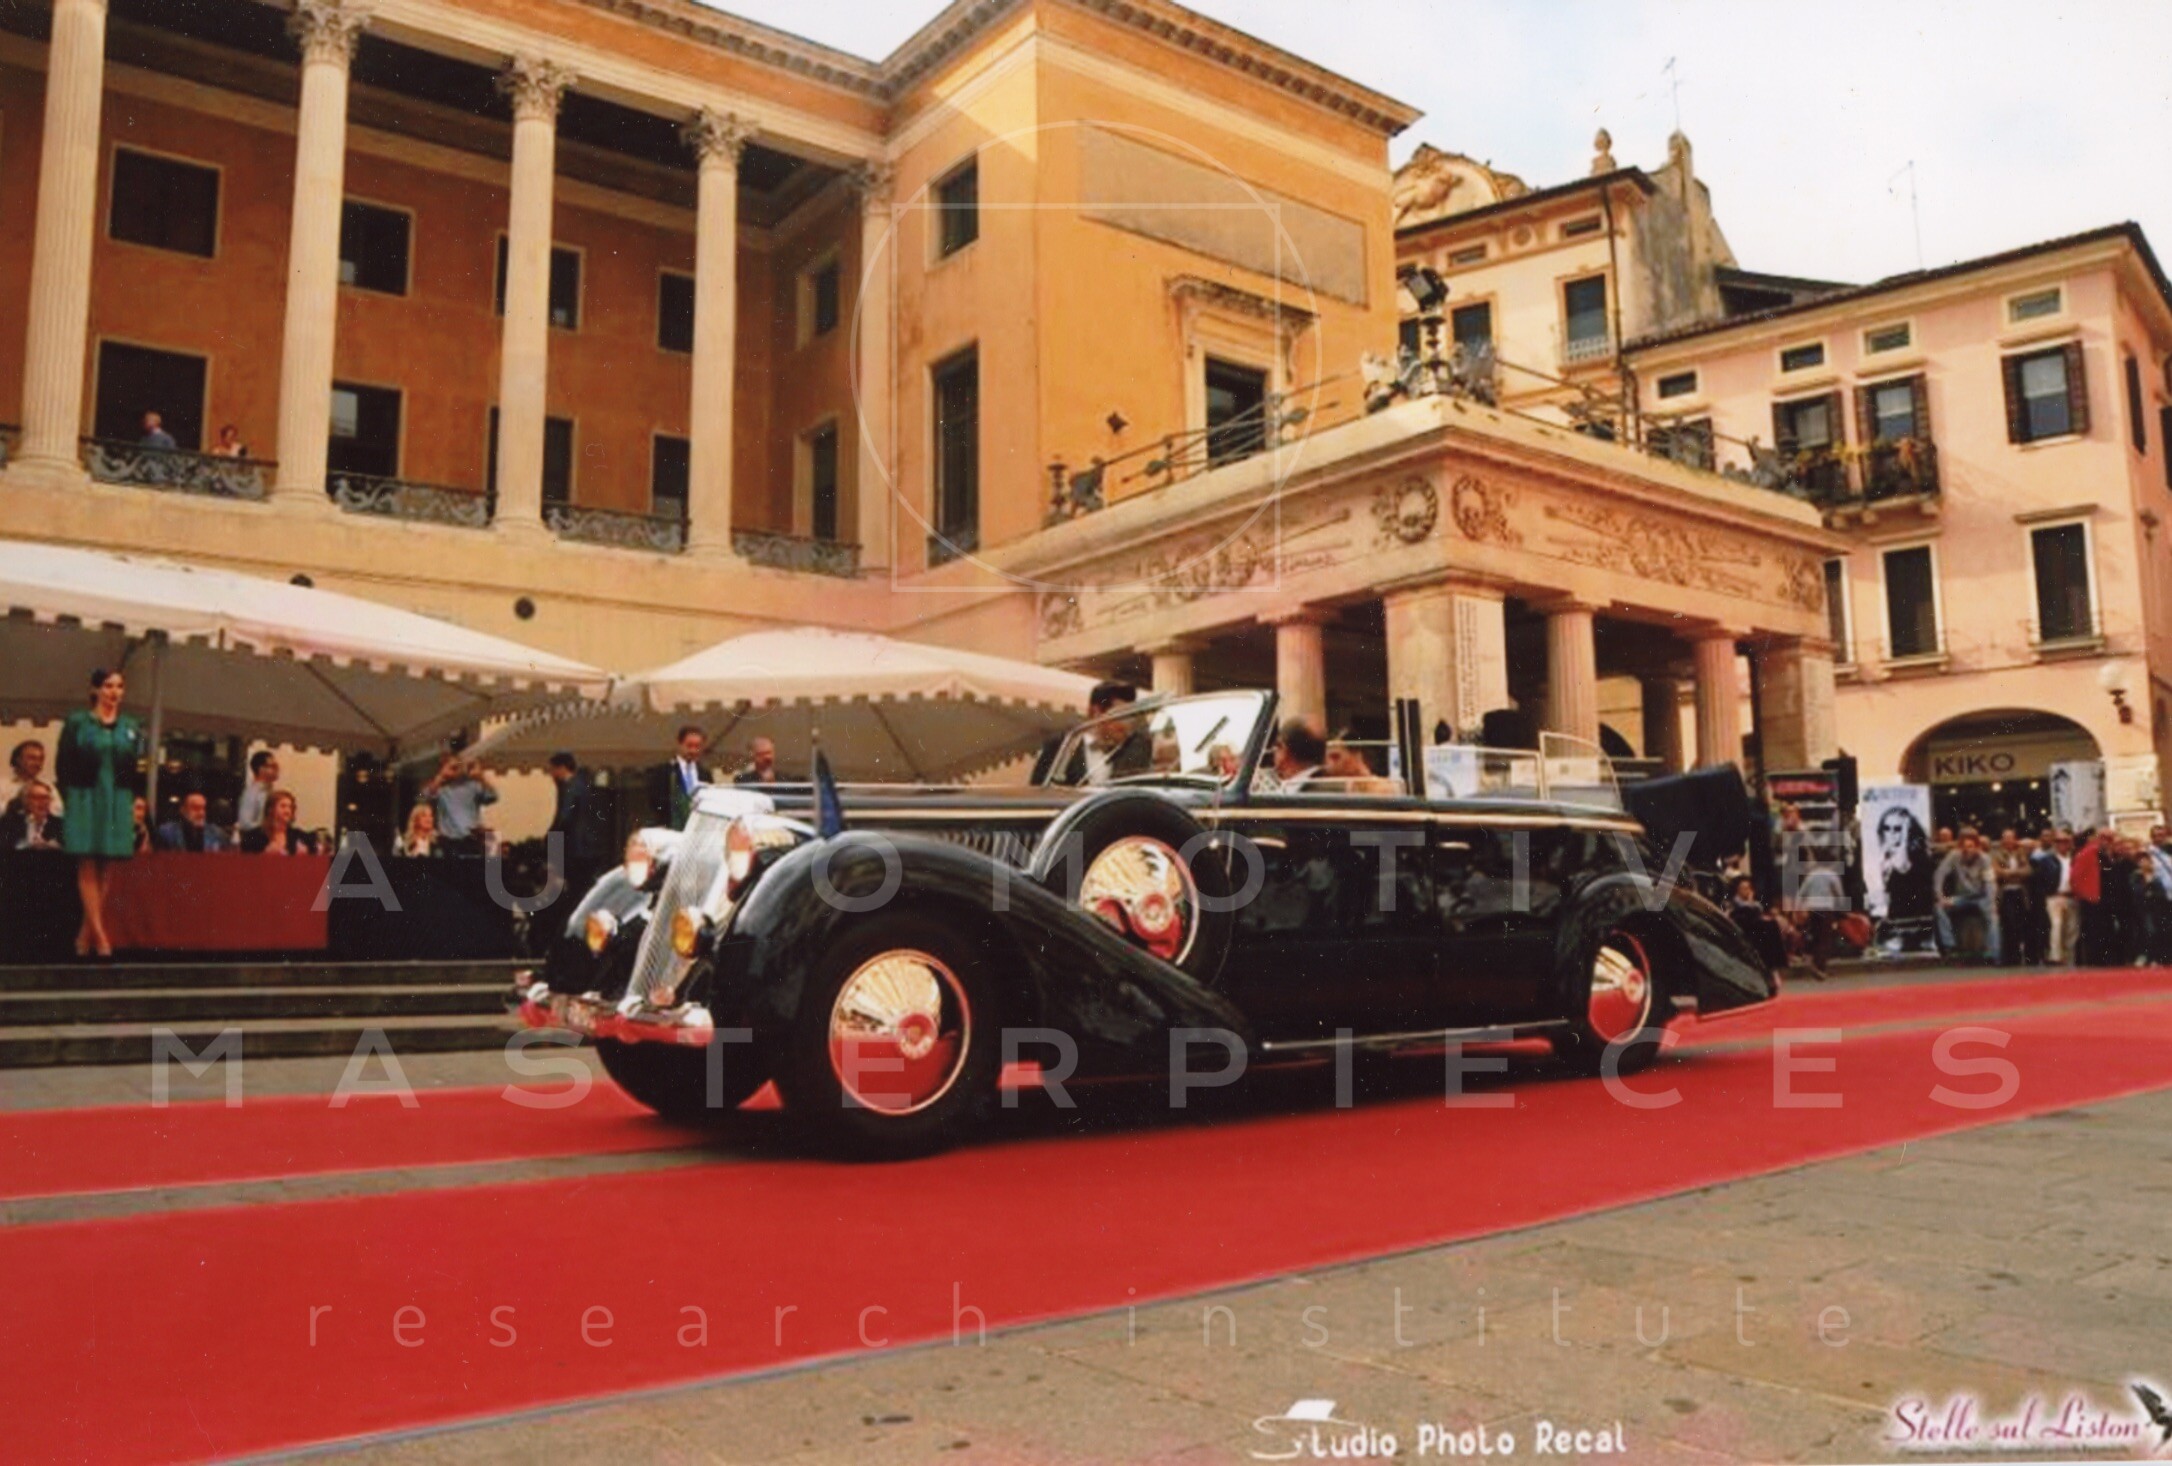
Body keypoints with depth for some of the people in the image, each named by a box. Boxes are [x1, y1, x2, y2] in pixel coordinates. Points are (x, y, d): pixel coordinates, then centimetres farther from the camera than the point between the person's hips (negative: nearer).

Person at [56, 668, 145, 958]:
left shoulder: (132, 727, 11)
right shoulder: (77, 722, 2)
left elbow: (137, 767, 10)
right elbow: (63, 765, 1)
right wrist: (72, 797, -6)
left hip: (118, 803, 3)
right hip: (85, 800, -3)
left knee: (106, 871, 2)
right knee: (88, 869, -5)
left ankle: (85, 934, 10)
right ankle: (100, 935, -9)